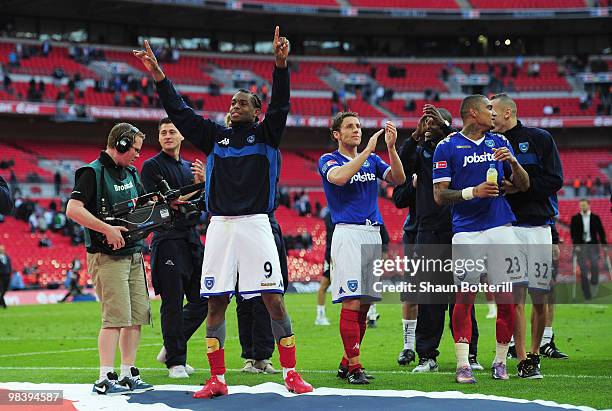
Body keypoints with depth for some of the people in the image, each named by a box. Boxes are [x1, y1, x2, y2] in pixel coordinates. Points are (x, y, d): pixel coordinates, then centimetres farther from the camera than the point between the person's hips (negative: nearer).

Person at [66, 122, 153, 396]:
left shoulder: (131, 174, 17)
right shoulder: (93, 173, -10)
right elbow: (73, 209, -20)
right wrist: (107, 229, -23)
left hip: (133, 254, 8)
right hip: (108, 256, -8)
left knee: (138, 315, 7)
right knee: (116, 317, -14)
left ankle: (128, 375, 14)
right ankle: (105, 379, -13)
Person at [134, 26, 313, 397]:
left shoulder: (266, 134, 6)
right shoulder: (215, 136, 15)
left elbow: (280, 104, -9)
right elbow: (180, 112, 12)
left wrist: (281, 64, -25)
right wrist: (158, 75, 2)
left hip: (256, 224, -3)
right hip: (220, 225, 3)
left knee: (274, 300, -6)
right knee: (216, 303, 2)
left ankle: (291, 373, 1)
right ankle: (217, 380, 7)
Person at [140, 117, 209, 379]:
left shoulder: (189, 167, 19)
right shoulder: (152, 166, -1)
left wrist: (203, 181, -6)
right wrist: (193, 191, -12)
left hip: (192, 239, 7)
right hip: (168, 240, -7)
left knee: (202, 299, 7)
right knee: (173, 303, -6)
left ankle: (170, 349, 20)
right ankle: (175, 362, 1)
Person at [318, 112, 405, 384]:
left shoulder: (372, 160, 17)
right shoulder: (329, 160, 3)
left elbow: (398, 179, 2)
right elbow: (339, 177, -21)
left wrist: (391, 147, -11)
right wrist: (368, 150, -20)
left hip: (373, 234, 6)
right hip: (348, 233, -6)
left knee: (364, 305, 6)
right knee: (351, 302, -12)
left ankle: (347, 364, 14)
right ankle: (354, 368, -12)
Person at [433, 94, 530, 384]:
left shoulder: (499, 143, 14)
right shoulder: (447, 147, 2)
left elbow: (523, 186, 15)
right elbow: (440, 195, -1)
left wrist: (513, 162, -4)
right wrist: (473, 192, -15)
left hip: (501, 228, 3)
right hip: (466, 231, -3)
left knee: (506, 300, 0)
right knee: (464, 298, -6)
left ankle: (500, 362, 12)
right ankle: (463, 365, -3)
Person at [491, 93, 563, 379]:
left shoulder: (540, 139, 5)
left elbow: (555, 180, -3)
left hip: (539, 226, -1)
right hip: (507, 228, 1)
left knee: (539, 297, -1)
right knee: (516, 296, -6)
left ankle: (534, 354, 14)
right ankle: (523, 361, -6)